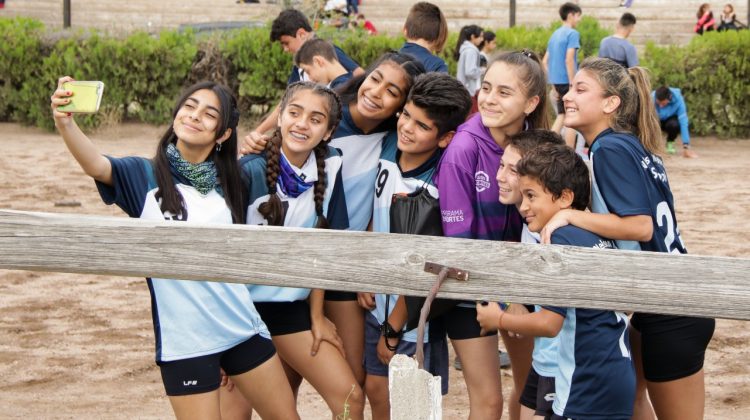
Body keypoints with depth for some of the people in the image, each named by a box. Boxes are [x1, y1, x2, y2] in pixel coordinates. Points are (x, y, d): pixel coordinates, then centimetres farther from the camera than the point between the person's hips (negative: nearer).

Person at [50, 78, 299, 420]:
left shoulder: (230, 182, 6)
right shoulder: (144, 175, -4)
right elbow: (96, 166, -27)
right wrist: (64, 122, -43)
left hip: (242, 328, 4)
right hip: (184, 342, -4)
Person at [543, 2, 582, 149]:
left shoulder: (555, 34, 15)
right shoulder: (572, 34, -10)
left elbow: (545, 61, 16)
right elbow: (569, 59, -20)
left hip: (557, 81, 8)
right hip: (567, 80, -8)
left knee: (561, 116, 16)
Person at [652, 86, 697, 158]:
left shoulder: (677, 99, -32)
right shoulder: (652, 98, -32)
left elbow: (683, 122, -35)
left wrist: (686, 147, -40)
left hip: (671, 119, 0)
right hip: (657, 120, 0)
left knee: (674, 124, -35)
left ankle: (670, 142, -2)